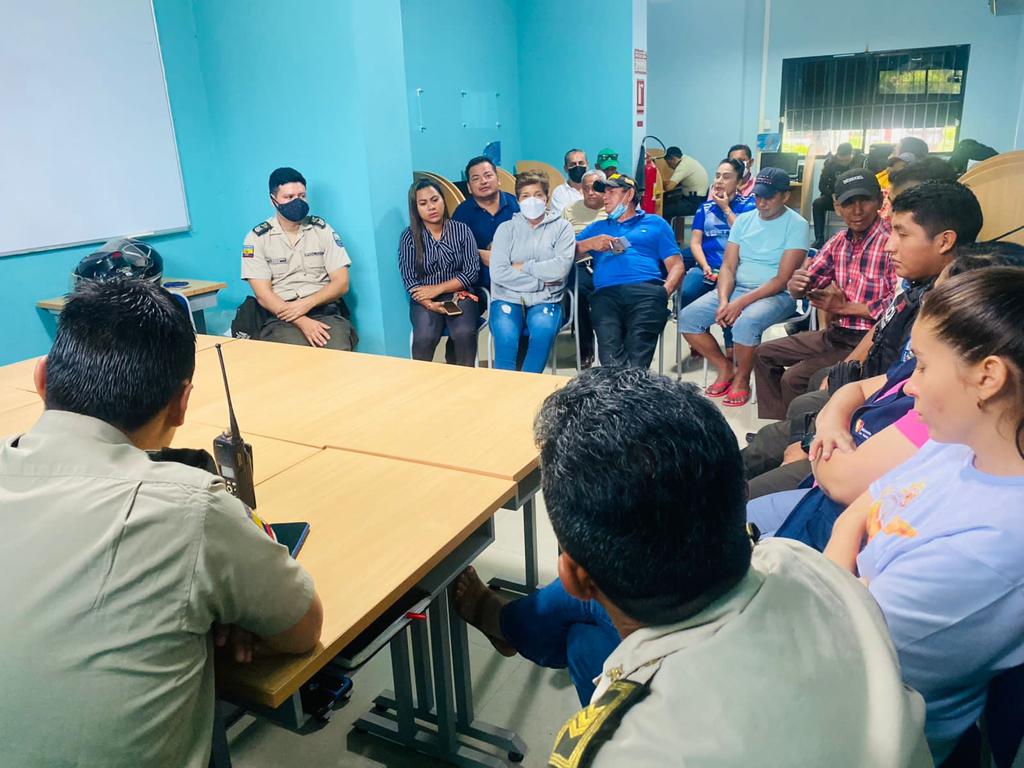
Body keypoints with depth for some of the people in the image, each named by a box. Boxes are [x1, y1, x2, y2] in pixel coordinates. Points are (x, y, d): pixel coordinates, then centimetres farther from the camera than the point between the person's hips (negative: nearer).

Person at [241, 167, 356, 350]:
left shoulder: (322, 229, 9)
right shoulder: (257, 238, 4)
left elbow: (341, 283, 4)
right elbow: (263, 295, -4)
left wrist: (307, 303, -14)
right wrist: (302, 322, -19)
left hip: (325, 311, 1)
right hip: (280, 317, -1)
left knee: (338, 351, -30)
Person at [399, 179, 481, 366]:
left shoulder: (461, 230, 2)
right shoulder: (409, 236, 0)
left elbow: (472, 271, -4)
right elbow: (409, 279, -4)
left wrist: (437, 289, -14)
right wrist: (430, 304, -21)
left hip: (459, 295, 0)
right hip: (425, 300, 0)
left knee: (464, 334, -30)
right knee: (424, 337, -30)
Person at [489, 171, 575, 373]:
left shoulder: (561, 227, 8)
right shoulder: (506, 228, 9)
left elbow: (561, 267, -10)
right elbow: (498, 273, -5)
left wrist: (523, 267, -5)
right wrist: (540, 281, -6)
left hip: (544, 300, 0)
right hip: (507, 298, 0)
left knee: (544, 329, -33)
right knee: (505, 335, -31)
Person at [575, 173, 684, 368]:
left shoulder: (655, 223, 27)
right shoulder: (597, 227, 36)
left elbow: (676, 266, 16)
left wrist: (665, 291, -3)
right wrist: (590, 243, 7)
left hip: (646, 290, -1)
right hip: (606, 294, 1)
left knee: (638, 348, -31)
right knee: (610, 351, -30)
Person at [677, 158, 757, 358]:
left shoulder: (748, 205, 10)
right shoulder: (706, 207, 18)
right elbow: (695, 242, 9)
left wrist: (726, 208, 0)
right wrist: (705, 267, -8)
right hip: (707, 266, 3)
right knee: (686, 293, -28)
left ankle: (731, 346, -17)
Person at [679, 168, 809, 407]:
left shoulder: (796, 225, -6)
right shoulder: (743, 220, 10)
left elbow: (783, 279, -14)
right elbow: (727, 267, 6)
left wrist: (741, 303, -22)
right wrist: (723, 301, -14)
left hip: (776, 295, -6)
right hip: (736, 289, 6)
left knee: (745, 324, -37)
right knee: (687, 318, -13)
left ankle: (742, 379, -7)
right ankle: (725, 368, 6)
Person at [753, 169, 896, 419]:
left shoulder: (891, 240, -18)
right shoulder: (839, 241, 7)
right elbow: (801, 287, 8)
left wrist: (845, 307, -18)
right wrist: (797, 284, -16)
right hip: (835, 333, 9)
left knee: (794, 379, -20)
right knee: (764, 354, 11)